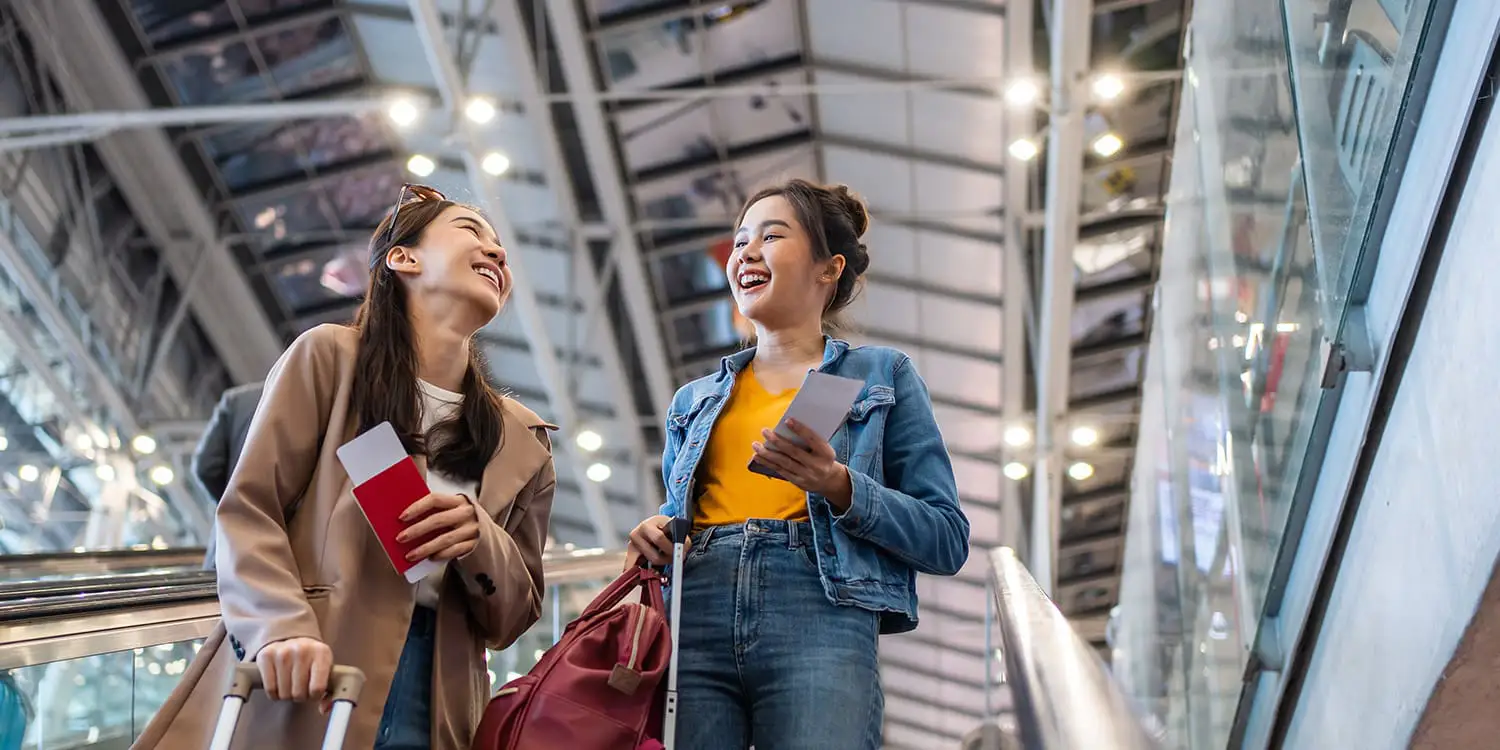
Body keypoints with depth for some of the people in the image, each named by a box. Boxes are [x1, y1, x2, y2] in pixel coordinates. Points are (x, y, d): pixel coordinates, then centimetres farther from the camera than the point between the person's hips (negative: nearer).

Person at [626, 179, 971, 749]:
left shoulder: (882, 375, 13)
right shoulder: (693, 401, 24)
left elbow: (947, 540, 6)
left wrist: (839, 487, -10)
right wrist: (654, 535, 6)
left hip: (819, 620, -3)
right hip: (693, 622, 3)